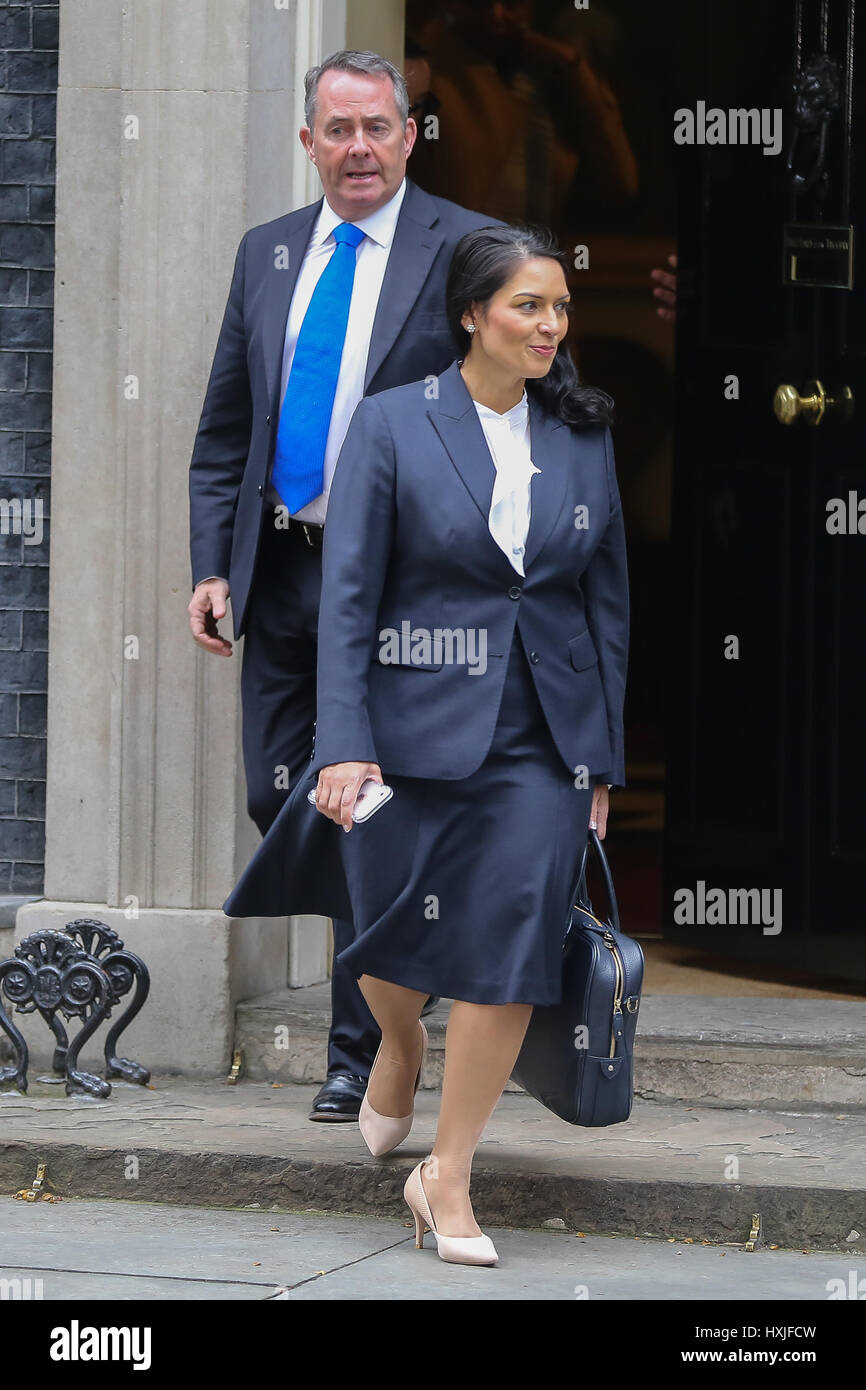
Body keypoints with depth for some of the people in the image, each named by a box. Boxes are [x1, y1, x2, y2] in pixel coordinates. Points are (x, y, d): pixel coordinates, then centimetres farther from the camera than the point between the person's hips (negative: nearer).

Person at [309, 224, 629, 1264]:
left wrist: (602, 758, 9)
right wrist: (344, 743, -16)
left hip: (542, 743, 2)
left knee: (511, 956, -7)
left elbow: (607, 601, 11)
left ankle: (446, 1177, 5)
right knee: (398, 941, 10)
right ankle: (399, 1048, 46)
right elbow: (347, 593, -7)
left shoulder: (584, 437, 7)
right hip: (417, 728, -2)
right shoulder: (391, 425, -4)